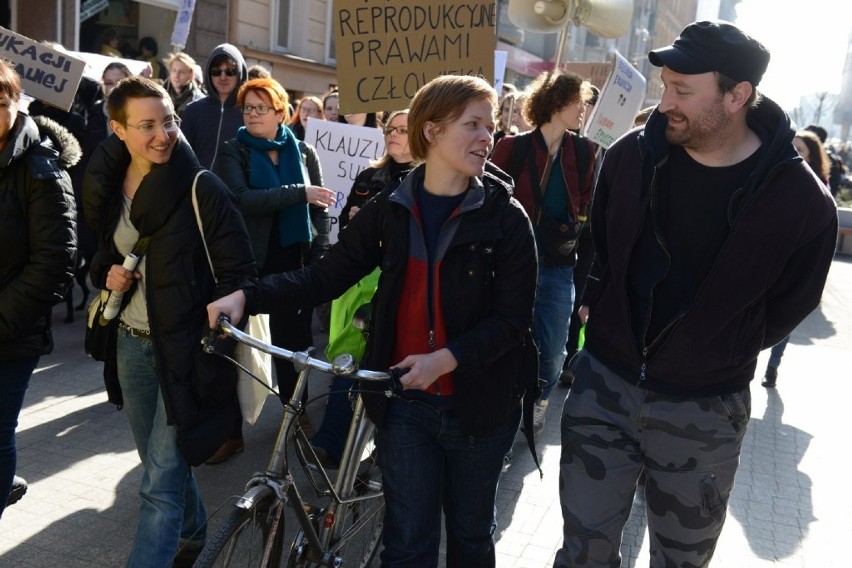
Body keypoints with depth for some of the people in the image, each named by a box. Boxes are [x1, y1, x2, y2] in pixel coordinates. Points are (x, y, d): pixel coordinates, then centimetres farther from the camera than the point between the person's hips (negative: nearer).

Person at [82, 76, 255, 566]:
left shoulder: (201, 188, -14)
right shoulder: (106, 185, 3)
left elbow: (238, 272, -13)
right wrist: (106, 274, -4)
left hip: (185, 349, -6)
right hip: (132, 344, 7)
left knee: (161, 486, -5)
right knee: (164, 464, 23)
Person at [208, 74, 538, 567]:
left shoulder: (507, 217, -8)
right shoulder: (390, 209, -2)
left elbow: (513, 318, -12)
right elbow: (326, 277, -3)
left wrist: (447, 358, -27)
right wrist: (247, 296, -15)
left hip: (479, 405, -1)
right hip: (406, 402, 1)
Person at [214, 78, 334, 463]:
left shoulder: (303, 152, 6)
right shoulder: (233, 152, 0)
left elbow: (320, 208, 7)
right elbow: (242, 199, -18)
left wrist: (319, 255, -5)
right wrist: (298, 192, -21)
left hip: (293, 261, 2)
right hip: (248, 261, -1)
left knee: (293, 341, 9)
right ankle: (231, 430, 11)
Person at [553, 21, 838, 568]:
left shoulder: (801, 199, -15)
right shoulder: (632, 154, -6)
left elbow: (790, 302, 2)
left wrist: (723, 355, 4)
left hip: (704, 411, -1)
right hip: (604, 383, 2)